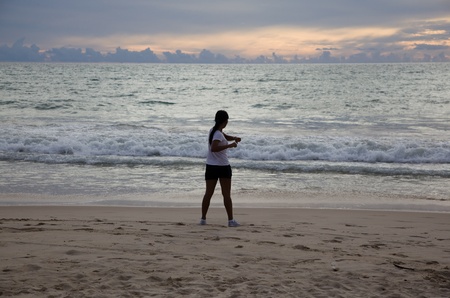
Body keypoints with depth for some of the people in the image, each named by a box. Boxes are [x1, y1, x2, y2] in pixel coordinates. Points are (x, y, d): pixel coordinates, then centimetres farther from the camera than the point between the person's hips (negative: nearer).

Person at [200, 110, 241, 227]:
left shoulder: (214, 130, 9)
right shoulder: (218, 134, -17)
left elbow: (226, 137, 24)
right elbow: (214, 148, -30)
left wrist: (234, 138, 5)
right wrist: (229, 145, -28)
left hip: (211, 167, 7)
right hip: (223, 167, -7)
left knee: (208, 193, 8)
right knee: (226, 194, 0)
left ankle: (203, 219, 7)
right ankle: (231, 220, 1)